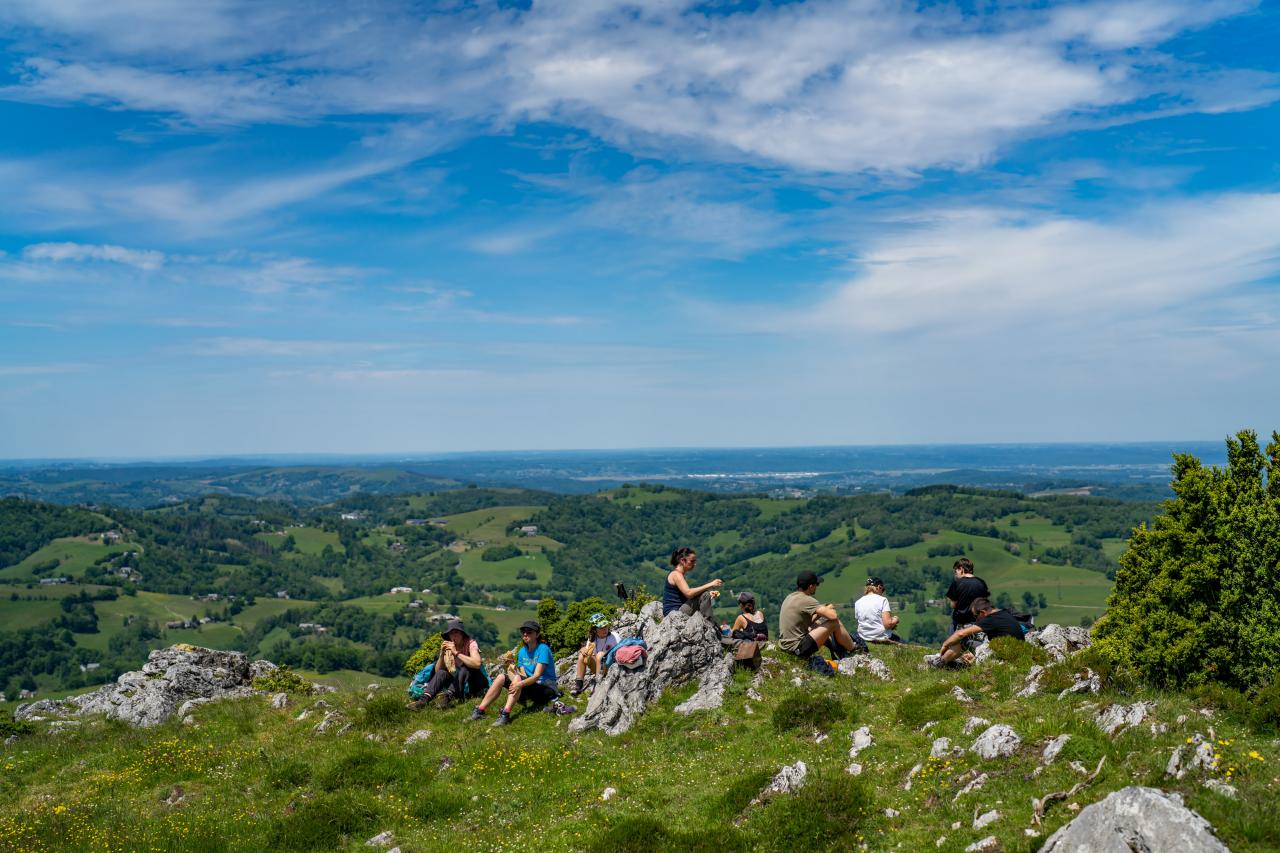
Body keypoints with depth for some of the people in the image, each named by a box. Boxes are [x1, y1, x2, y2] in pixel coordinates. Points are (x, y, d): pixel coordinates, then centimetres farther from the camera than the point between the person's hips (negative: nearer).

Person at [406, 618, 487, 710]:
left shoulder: (470, 643, -13)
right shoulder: (448, 646, 1)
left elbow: (477, 664, -33)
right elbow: (437, 671, -4)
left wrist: (457, 653, -34)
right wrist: (441, 654, -21)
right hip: (457, 681, 4)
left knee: (464, 670, -33)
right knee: (442, 673, -21)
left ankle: (448, 696, -50)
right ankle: (423, 700, -39)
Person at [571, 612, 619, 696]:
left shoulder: (614, 637, -12)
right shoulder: (592, 638, -1)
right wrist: (584, 651, -22)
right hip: (598, 667, 4)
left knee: (600, 654, -30)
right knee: (582, 655, -16)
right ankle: (578, 685, -15)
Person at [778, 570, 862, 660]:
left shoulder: (790, 597, 11)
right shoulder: (806, 600, -17)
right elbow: (833, 616, -21)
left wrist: (821, 611, 8)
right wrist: (828, 609, 2)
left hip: (786, 646, 10)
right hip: (798, 649, -9)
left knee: (819, 623, 26)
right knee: (835, 623, -5)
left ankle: (839, 653, 29)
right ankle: (853, 649, 18)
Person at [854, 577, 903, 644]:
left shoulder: (858, 603, 4)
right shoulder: (882, 600, -9)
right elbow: (888, 624, -17)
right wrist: (895, 620, 5)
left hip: (864, 638, 4)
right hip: (882, 637, -4)